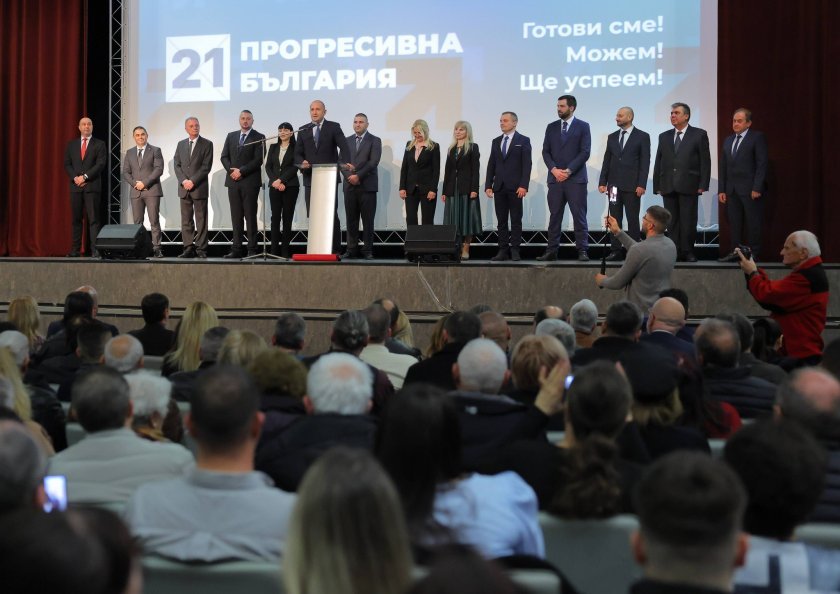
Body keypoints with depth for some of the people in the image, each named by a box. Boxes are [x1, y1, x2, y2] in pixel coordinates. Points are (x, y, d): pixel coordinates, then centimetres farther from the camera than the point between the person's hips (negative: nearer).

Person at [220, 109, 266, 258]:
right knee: (236, 217, 5)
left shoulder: (259, 138, 1)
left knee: (250, 217, -3)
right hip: (233, 181, 4)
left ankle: (252, 250, -1)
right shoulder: (231, 136, 16)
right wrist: (231, 170, -6)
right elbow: (224, 156, 12)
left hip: (250, 182, -4)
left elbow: (258, 160, -8)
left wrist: (241, 171, -13)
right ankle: (236, 249, 6)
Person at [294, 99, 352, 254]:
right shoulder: (303, 131, 14)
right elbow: (297, 153, 12)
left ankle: (334, 250, 2)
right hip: (310, 179, 3)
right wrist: (302, 162, -11)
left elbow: (343, 147, -10)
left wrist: (345, 162, -29)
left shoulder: (334, 127, 3)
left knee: (332, 215, -1)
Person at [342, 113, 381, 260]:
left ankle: (367, 250, 1)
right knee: (351, 220, 3)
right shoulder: (347, 141, 16)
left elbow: (373, 162, -7)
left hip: (367, 186, -3)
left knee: (368, 220, -2)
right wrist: (349, 176, -7)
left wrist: (358, 176, -13)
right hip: (350, 186, 4)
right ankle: (352, 249, 7)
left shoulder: (375, 141, 4)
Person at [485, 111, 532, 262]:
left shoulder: (523, 141, 1)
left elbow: (527, 165, -5)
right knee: (501, 221, 4)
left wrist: (523, 186, -15)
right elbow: (491, 165, 13)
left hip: (515, 187, -4)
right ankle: (503, 250, 6)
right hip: (499, 187, 5)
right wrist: (488, 185, 4)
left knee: (516, 220, -1)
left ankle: (515, 250, 1)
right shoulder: (496, 142, 15)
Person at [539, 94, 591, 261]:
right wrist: (554, 169, -7)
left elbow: (585, 152, -5)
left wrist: (568, 171, -12)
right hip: (555, 178, 3)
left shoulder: (583, 127, 2)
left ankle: (582, 251, -2)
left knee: (579, 216, -3)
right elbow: (546, 151, 9)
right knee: (554, 216, 4)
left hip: (576, 179, -3)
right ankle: (551, 251, 6)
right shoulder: (551, 127, 13)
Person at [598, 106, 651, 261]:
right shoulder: (612, 137, 14)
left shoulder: (642, 137, 0)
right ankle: (616, 251, 7)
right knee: (615, 219, 4)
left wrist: (641, 185, -12)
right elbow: (606, 161, 13)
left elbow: (645, 162, -5)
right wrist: (602, 182, 5)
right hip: (614, 185, 4)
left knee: (632, 219, -2)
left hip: (632, 186, -4)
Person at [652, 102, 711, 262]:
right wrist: (657, 186, 7)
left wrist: (702, 185, -8)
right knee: (672, 222, 4)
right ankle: (675, 252, 7)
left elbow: (705, 161, 0)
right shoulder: (664, 137, 15)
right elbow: (658, 163, 14)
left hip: (688, 187, -4)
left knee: (688, 222, -4)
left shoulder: (699, 135, 4)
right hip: (668, 187, 4)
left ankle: (687, 252, 3)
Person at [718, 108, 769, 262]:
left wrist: (757, 188, -15)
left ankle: (753, 253, 2)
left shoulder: (757, 138, -2)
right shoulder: (728, 140, 17)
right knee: (734, 223, 6)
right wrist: (721, 190, 9)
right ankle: (735, 252, 10)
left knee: (753, 223, -3)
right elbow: (723, 167, 16)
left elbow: (762, 164, -8)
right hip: (731, 190, 6)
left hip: (750, 190, -6)